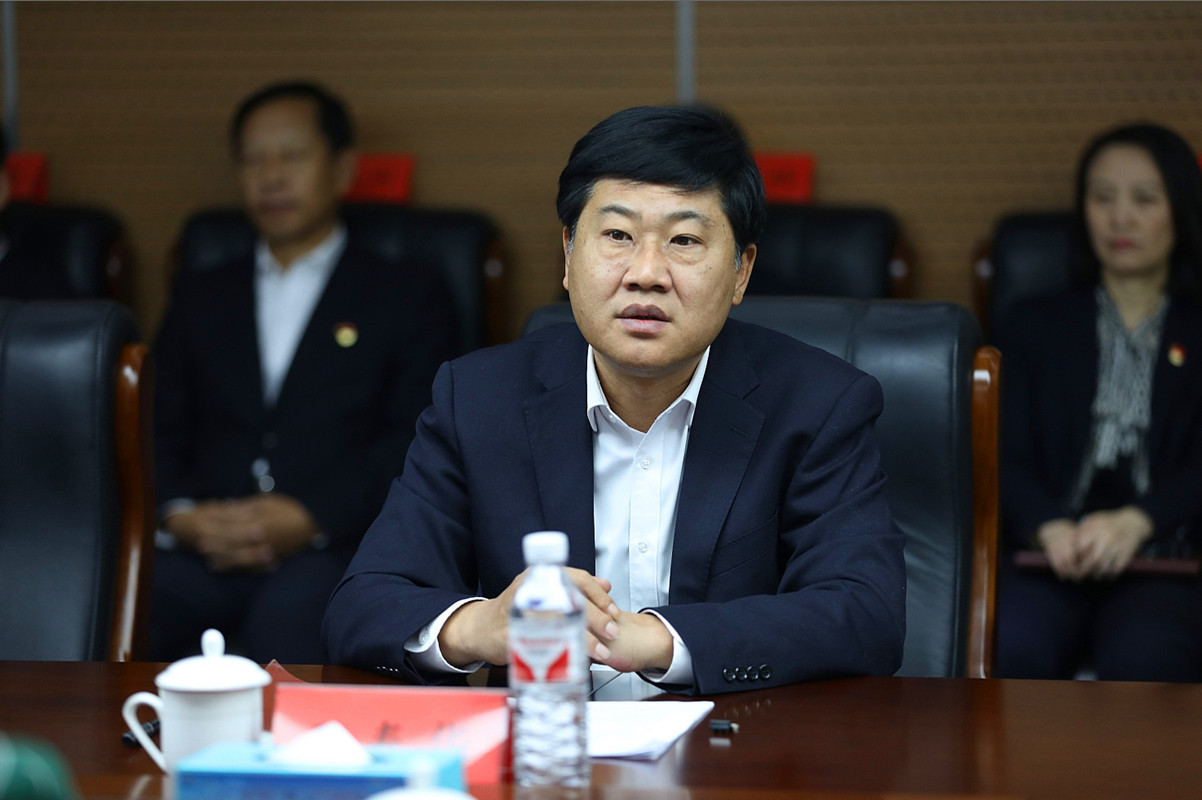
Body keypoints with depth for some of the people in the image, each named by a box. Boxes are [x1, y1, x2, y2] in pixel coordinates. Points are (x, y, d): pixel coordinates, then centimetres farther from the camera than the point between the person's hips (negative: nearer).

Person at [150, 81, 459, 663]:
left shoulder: (405, 298, 17)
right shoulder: (199, 299, 28)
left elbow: (418, 441, 4)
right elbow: (161, 432, 18)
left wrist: (311, 517, -12)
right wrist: (178, 515, -5)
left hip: (333, 550, -2)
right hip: (203, 550, 2)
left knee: (290, 615, -39)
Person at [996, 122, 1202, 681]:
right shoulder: (1037, 327, 23)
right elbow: (1009, 456, 8)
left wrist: (1135, 522, -21)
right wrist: (1049, 528, -16)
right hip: (1054, 557, 1)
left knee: (1143, 658, -36)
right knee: (1010, 649, -34)